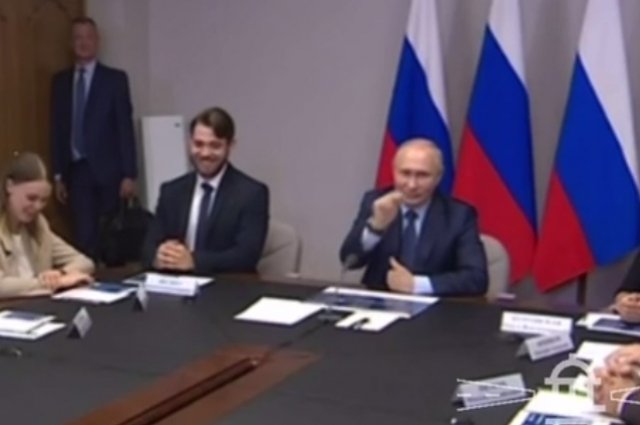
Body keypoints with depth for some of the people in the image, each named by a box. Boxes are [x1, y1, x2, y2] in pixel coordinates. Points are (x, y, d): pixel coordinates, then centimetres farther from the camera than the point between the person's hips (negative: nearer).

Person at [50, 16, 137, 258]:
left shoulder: (115, 78, 1)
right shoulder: (61, 81, 10)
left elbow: (125, 128, -3)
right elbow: (57, 129, 10)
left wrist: (129, 174, -9)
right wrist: (58, 175, 6)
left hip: (107, 170, -2)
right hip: (76, 170, 2)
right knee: (84, 235, -1)